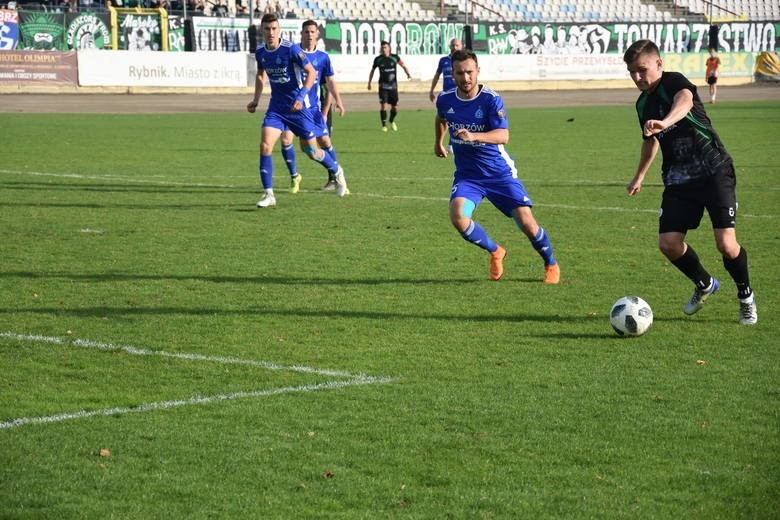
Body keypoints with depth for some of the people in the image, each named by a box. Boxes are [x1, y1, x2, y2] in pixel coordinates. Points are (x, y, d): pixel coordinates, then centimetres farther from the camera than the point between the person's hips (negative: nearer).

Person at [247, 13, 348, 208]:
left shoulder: (291, 49, -17)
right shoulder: (260, 52, 0)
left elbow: (311, 73, -13)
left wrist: (301, 97, -23)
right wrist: (255, 100, 11)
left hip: (298, 106, -4)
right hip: (276, 107, 4)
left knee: (311, 151, 5)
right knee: (265, 146, -14)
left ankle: (336, 172, 36)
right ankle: (268, 195, -7)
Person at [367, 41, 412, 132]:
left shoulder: (395, 58, -2)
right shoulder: (378, 59, -1)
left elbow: (403, 66, 8)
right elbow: (372, 70, 14)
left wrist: (408, 74, -11)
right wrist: (369, 82, 13)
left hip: (393, 86, 1)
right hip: (383, 86, -1)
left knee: (395, 108, 5)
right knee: (383, 105, -15)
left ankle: (392, 121, 35)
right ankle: (384, 125, -2)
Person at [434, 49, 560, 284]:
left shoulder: (491, 99, -17)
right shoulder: (445, 99, -3)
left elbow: (503, 135, -30)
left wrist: (474, 136, -46)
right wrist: (438, 142, 37)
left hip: (499, 173, -3)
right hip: (467, 175, 3)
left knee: (527, 223, -11)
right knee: (458, 218, -23)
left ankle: (551, 265, 19)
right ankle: (495, 253, 6)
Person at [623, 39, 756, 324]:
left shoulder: (674, 82, -12)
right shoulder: (643, 103, 10)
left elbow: (685, 100, -38)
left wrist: (665, 122, -59)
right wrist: (639, 176, 39)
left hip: (713, 170, -6)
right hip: (678, 179, 7)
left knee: (726, 244, -15)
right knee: (668, 243, -8)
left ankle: (745, 295, 13)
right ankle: (704, 284, 21)